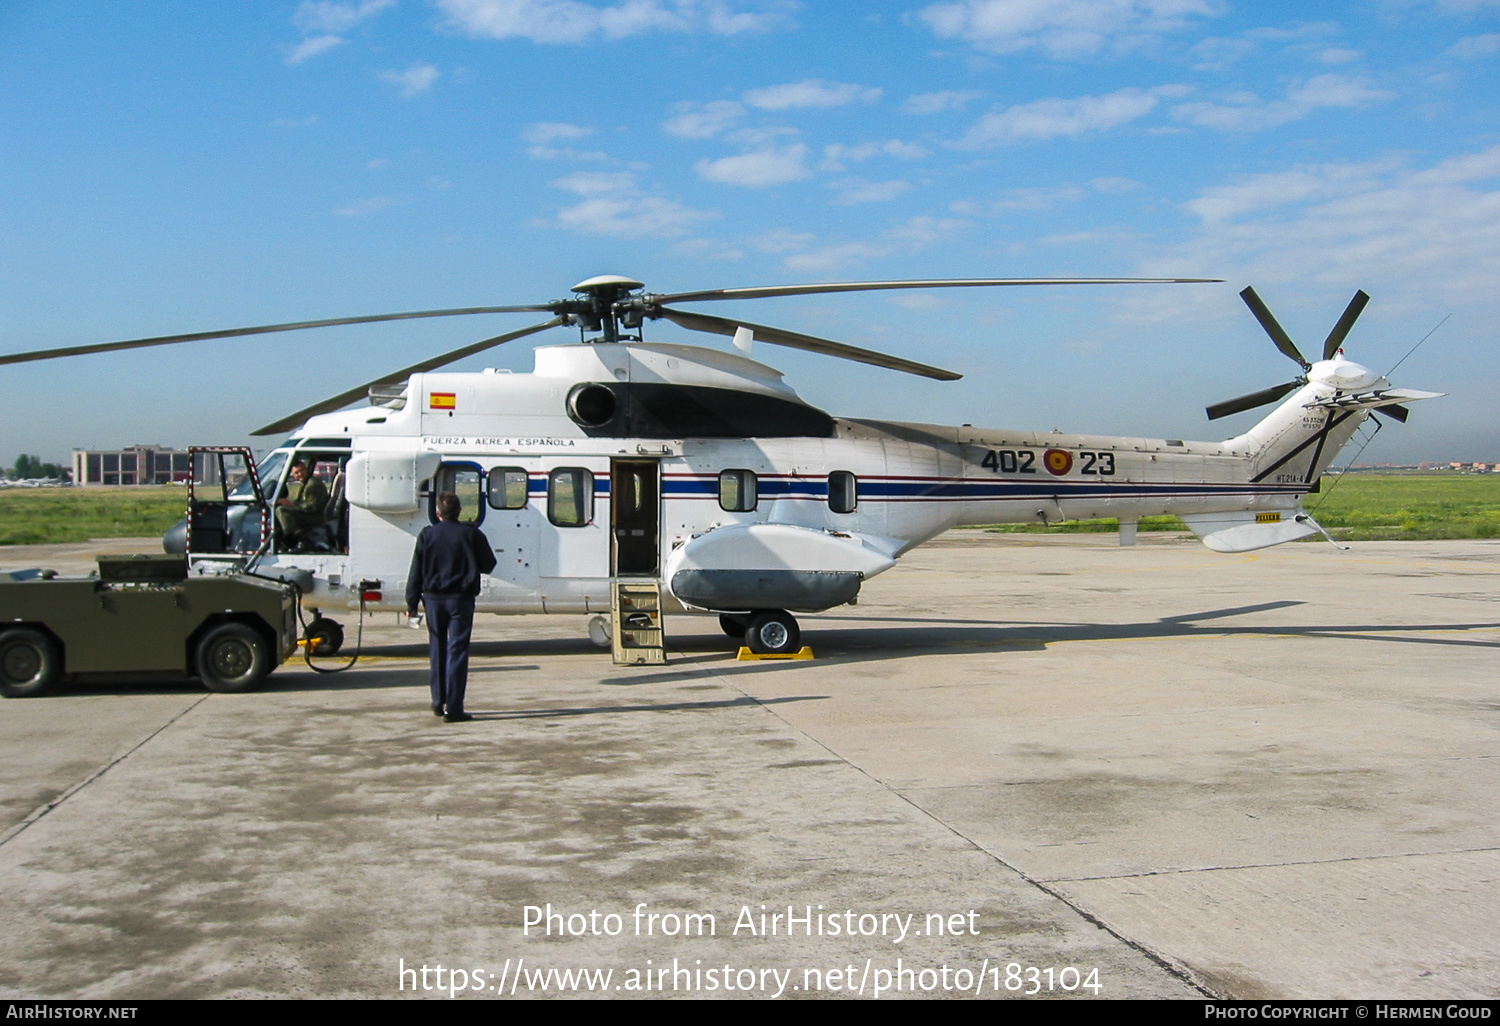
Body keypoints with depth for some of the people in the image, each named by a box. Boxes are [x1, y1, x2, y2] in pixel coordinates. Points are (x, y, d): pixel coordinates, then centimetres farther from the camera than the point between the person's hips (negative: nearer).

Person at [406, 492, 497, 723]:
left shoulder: (427, 535, 0)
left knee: (437, 649, 17)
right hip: (460, 599, -2)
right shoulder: (471, 534, -4)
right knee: (457, 651, -2)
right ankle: (453, 709, -7)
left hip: (433, 599, 2)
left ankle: (438, 702, 23)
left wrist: (411, 602, 7)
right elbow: (488, 565, 4)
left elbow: (416, 572, 2)